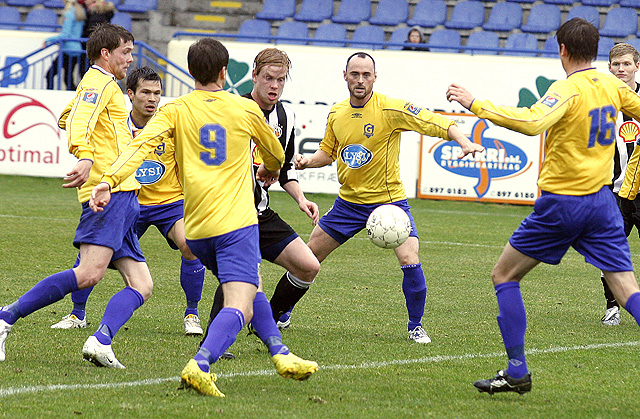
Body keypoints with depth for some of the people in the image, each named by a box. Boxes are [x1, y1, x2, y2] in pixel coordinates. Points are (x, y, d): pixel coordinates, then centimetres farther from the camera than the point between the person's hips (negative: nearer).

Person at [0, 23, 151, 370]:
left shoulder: (98, 85, 29)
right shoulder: (100, 82, -1)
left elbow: (66, 117, 46)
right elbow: (78, 120, -20)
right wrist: (85, 156, -38)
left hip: (124, 198, 11)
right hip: (110, 190, -11)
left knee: (141, 286, -3)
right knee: (89, 273, -24)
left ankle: (100, 342, -22)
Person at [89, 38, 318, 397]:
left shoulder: (175, 111, 5)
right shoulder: (246, 110, 6)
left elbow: (141, 144, -13)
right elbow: (276, 157, 24)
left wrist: (109, 180, -21)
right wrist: (269, 171, 47)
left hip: (196, 230, 4)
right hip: (236, 222, -4)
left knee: (249, 291, 27)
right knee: (239, 307, -16)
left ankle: (280, 353, 25)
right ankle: (201, 364, -39)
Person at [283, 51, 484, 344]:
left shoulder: (390, 109, -15)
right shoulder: (336, 114, 2)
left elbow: (436, 123, -19)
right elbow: (328, 152, 18)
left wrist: (464, 142, -35)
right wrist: (307, 161, -3)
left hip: (388, 200, -4)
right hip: (348, 202, 4)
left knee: (410, 260, -20)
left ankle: (416, 326, 0)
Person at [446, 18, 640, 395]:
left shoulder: (567, 89, -15)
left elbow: (532, 122, -33)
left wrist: (476, 104, -30)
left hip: (562, 202, -6)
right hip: (602, 201, 6)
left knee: (504, 275, 10)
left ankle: (517, 371, 7)